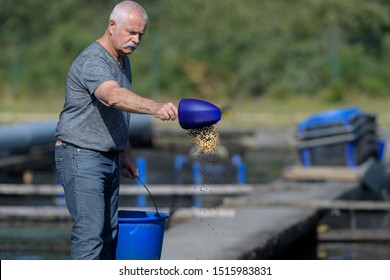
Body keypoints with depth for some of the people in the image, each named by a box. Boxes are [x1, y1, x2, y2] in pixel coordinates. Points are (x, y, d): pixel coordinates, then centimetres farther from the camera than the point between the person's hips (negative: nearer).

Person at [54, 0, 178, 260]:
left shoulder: (122, 60, 10)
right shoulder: (93, 62, -22)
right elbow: (113, 97, -43)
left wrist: (126, 154, 23)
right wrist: (155, 108, -58)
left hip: (109, 158, 9)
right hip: (81, 158, -9)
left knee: (109, 232, 11)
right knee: (90, 231, -16)